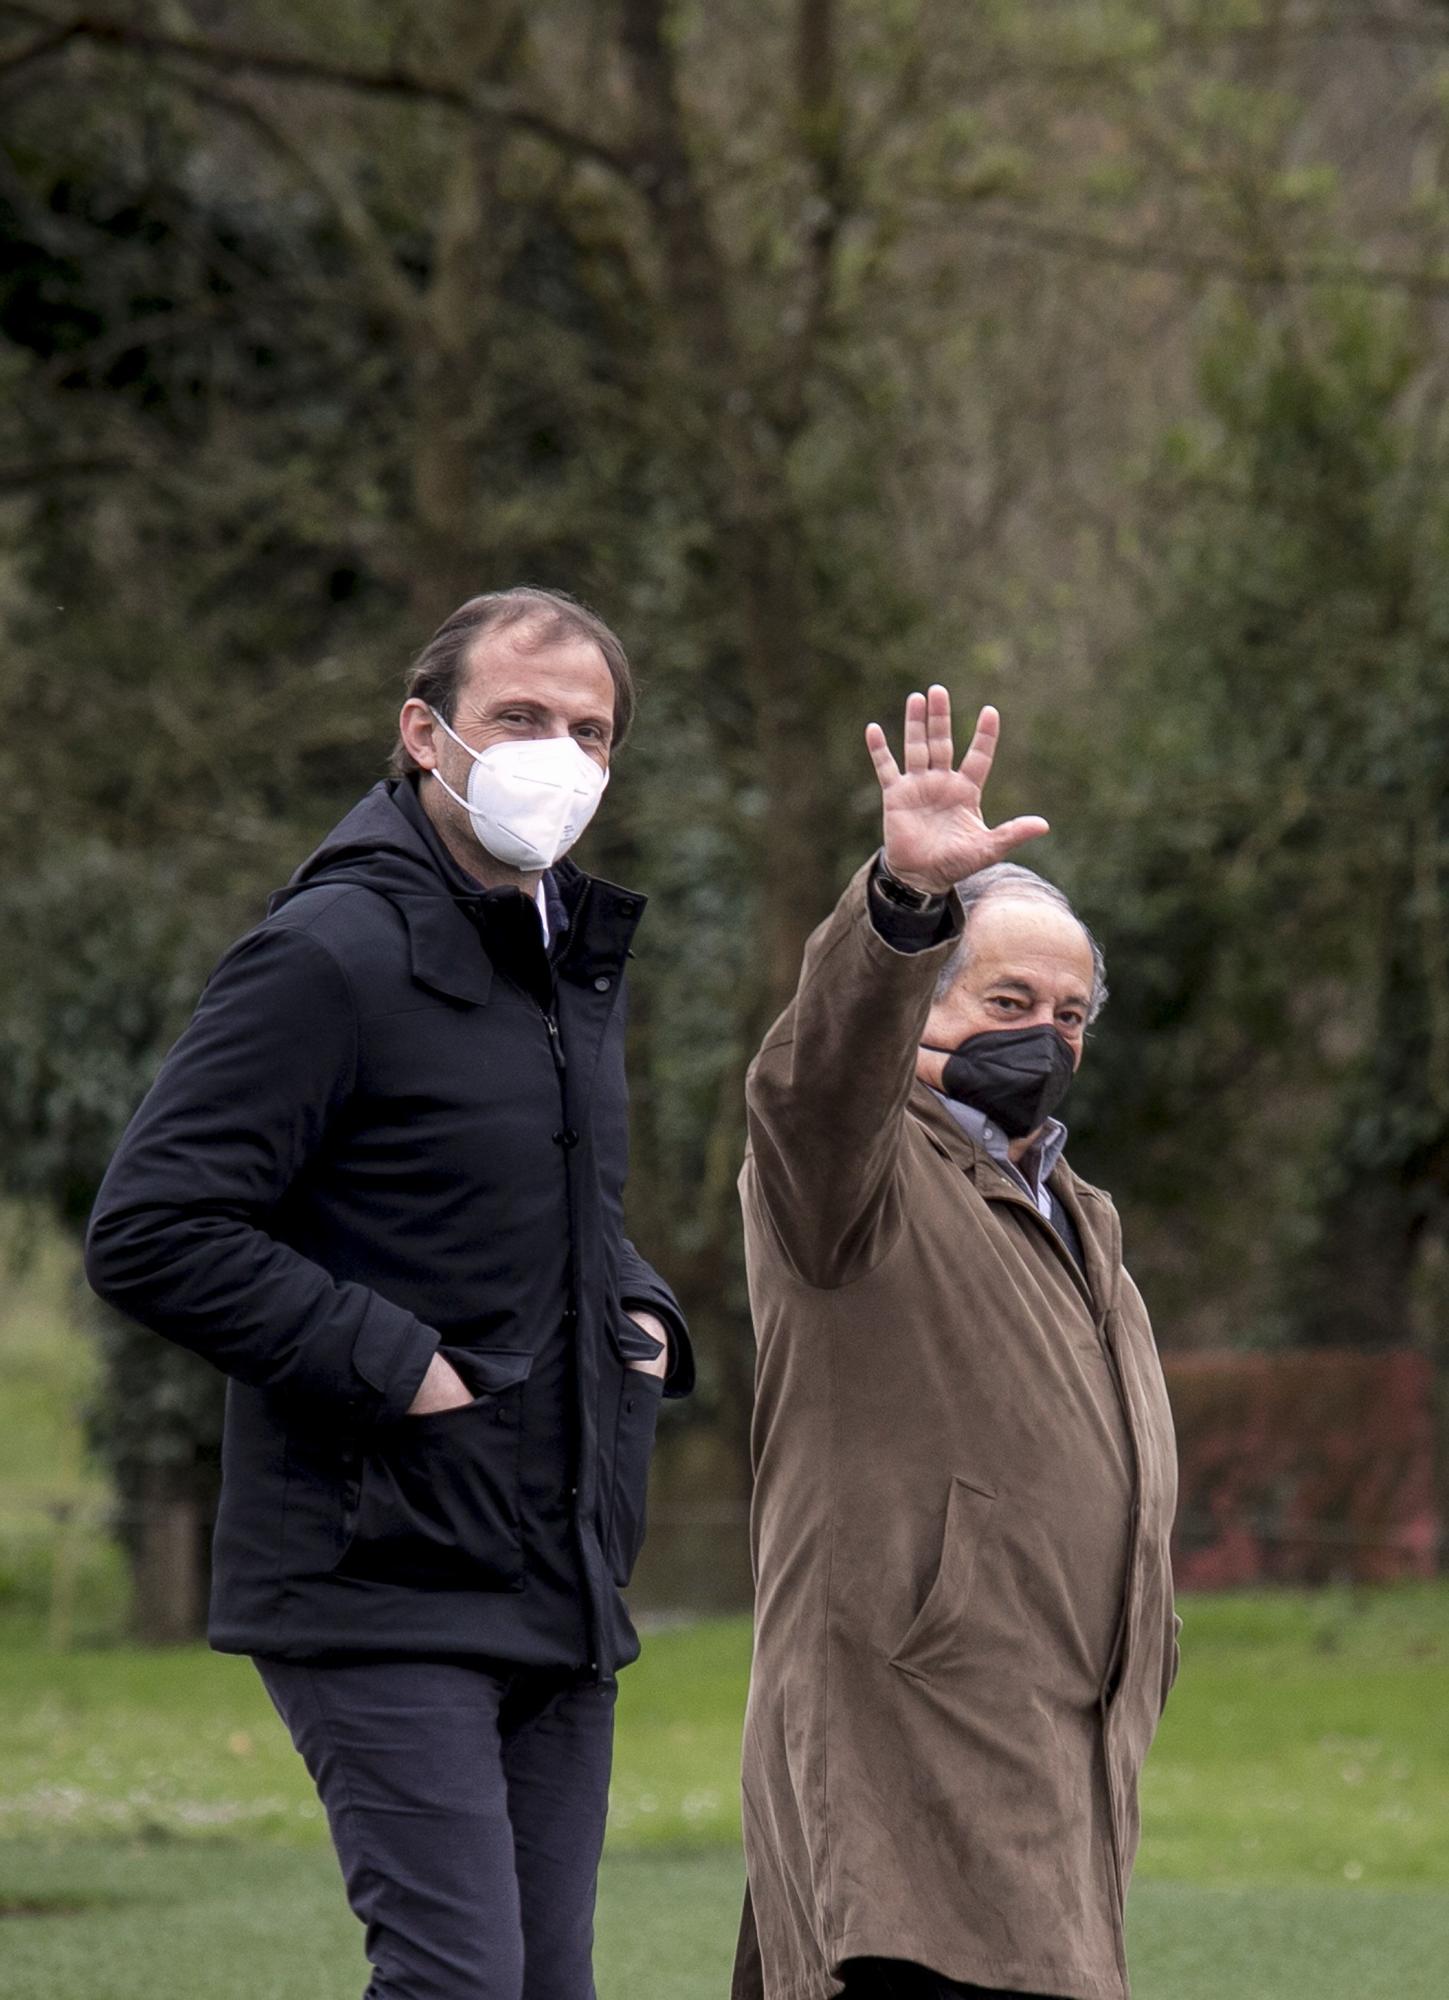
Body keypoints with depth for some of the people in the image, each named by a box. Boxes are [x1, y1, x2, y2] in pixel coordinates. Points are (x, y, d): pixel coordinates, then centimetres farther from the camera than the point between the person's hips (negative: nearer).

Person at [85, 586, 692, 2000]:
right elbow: (148, 1233, -18)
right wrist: (391, 1367, -19)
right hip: (385, 1588, -8)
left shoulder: (577, 957, 16)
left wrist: (640, 1307, 12)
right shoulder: (335, 956, -12)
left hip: (561, 1601, 8)